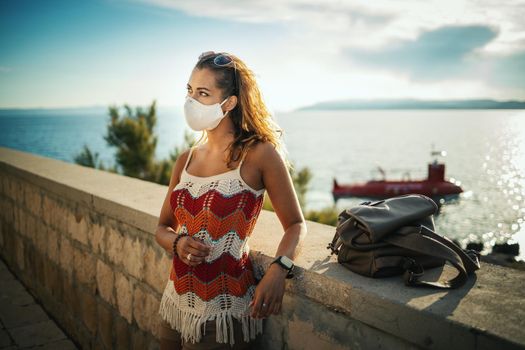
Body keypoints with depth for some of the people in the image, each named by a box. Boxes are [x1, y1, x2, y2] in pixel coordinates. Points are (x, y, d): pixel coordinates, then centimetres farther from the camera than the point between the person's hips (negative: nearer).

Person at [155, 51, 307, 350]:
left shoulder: (260, 154, -12)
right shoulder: (185, 160, 3)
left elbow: (296, 225, -7)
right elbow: (163, 228, 11)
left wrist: (278, 269, -25)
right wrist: (177, 243, -11)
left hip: (224, 311, -5)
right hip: (177, 302, 6)